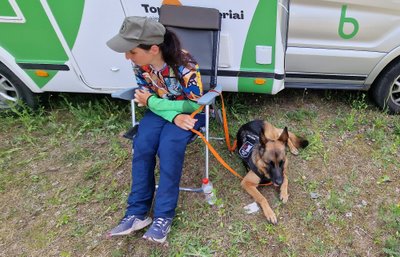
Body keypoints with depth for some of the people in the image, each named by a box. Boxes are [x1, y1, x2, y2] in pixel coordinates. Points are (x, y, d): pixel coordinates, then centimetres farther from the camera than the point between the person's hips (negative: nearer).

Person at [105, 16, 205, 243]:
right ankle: (137, 212, -10)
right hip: (160, 109, 5)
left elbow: (195, 105, -20)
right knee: (142, 145, -21)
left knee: (169, 148, -30)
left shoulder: (184, 65, -30)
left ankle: (163, 216, -16)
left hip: (189, 111, -4)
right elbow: (148, 99, -4)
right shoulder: (140, 64, -14)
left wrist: (152, 102, -21)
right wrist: (174, 117, -24)